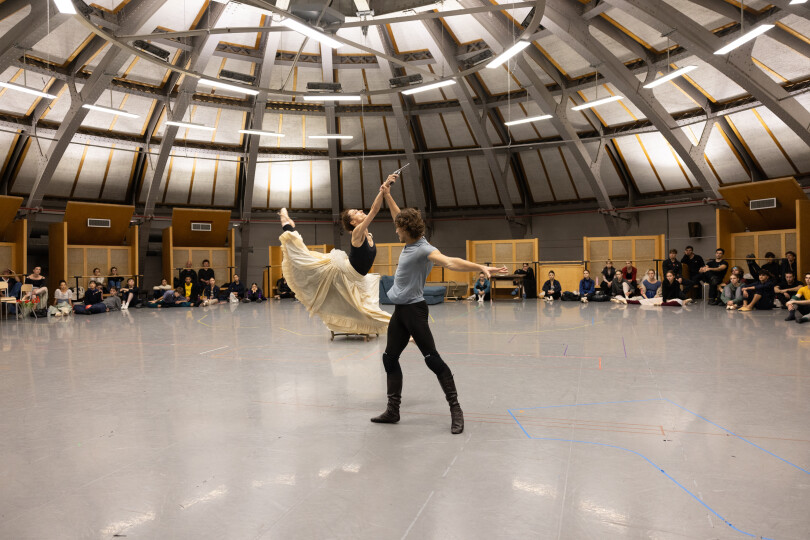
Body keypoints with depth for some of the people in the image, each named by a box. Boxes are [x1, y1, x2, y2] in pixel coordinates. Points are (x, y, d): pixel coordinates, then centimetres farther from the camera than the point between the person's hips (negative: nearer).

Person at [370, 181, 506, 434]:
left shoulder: (424, 249, -16)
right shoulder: (409, 244, 9)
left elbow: (450, 262, -32)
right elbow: (400, 217, 26)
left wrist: (480, 267, -46)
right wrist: (387, 195, 31)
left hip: (414, 310, -9)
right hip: (399, 311, 10)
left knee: (432, 359, -7)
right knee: (390, 358, 10)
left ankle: (455, 409, 2)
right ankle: (393, 410, 19)